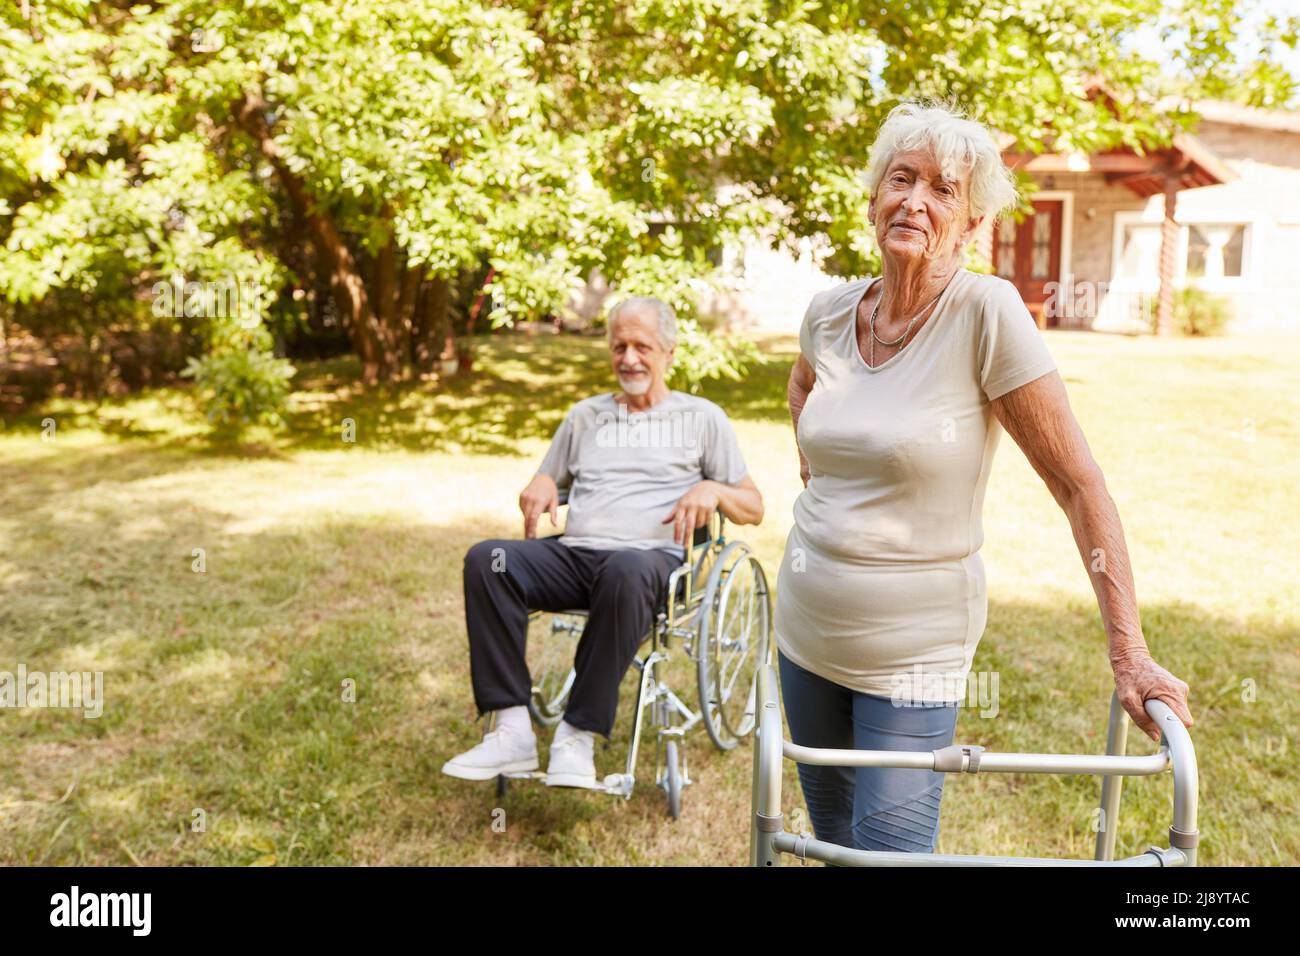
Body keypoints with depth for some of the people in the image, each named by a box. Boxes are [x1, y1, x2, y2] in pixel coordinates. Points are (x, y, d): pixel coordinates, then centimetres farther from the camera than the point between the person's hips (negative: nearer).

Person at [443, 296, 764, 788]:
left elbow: (753, 508, 15)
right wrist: (540, 485, 7)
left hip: (651, 557, -4)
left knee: (625, 571, -41)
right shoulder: (585, 415, 27)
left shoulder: (701, 418, 17)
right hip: (573, 553, 4)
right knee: (486, 559, -26)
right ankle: (513, 731, -27)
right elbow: (548, 482, 32)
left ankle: (579, 736, -33)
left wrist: (712, 490, -7)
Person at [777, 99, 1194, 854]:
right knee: (832, 836, 21)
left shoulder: (987, 312, -17)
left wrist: (1130, 652, -19)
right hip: (806, 629, 6)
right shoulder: (830, 312, -2)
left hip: (912, 651, -5)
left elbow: (1079, 485, -18)